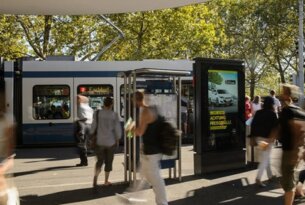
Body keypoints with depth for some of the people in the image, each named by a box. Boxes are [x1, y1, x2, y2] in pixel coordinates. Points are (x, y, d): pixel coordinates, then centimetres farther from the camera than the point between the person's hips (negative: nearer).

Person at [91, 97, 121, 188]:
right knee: (108, 161, 16)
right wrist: (117, 140, 9)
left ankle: (95, 176, -16)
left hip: (99, 141, 1)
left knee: (99, 161, 10)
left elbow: (93, 127, -4)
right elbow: (118, 129, -5)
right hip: (111, 141, 0)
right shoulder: (114, 115, -7)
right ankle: (106, 181, 24)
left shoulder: (97, 113, -6)